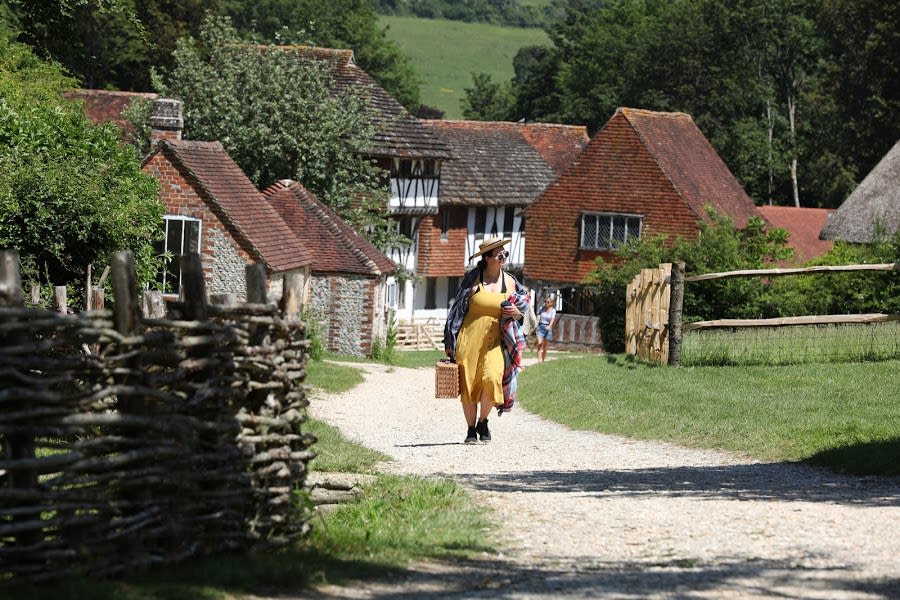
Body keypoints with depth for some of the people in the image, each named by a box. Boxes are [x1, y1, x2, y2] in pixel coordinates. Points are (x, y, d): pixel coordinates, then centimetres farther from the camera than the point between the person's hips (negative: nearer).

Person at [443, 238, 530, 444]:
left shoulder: (509, 282, 6)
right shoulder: (472, 279, 1)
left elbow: (525, 302, 20)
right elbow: (457, 309, 5)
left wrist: (517, 312, -6)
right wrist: (450, 343, 3)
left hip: (494, 340, 1)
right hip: (469, 337, -1)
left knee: (491, 378, -19)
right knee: (468, 383, -1)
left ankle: (483, 422, 6)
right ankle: (471, 430, 15)